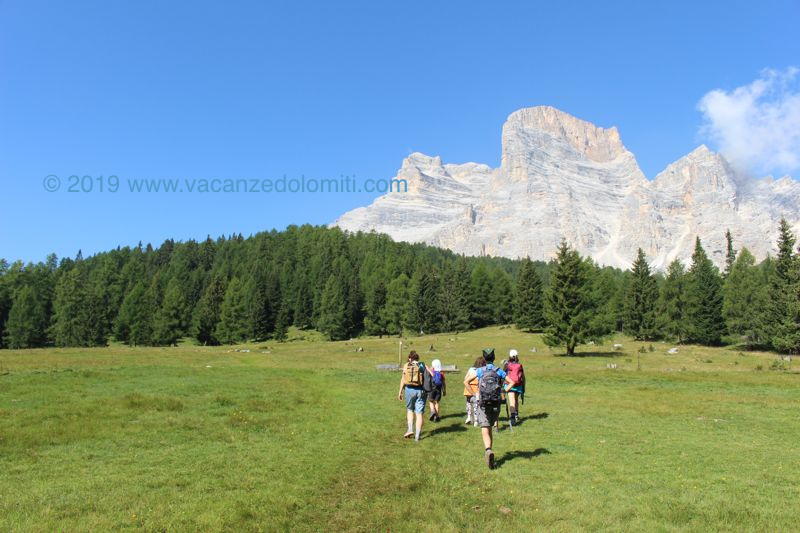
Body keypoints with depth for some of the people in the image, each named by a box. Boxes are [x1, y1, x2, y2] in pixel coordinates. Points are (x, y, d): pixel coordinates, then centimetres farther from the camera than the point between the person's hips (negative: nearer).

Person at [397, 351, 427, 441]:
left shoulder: (406, 366, 5)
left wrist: (400, 392, 3)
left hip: (409, 389, 0)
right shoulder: (422, 365, 5)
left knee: (410, 410, 23)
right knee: (419, 413, 4)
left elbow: (403, 379, 0)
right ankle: (417, 436, 4)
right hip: (420, 390, 0)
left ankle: (410, 429, 10)